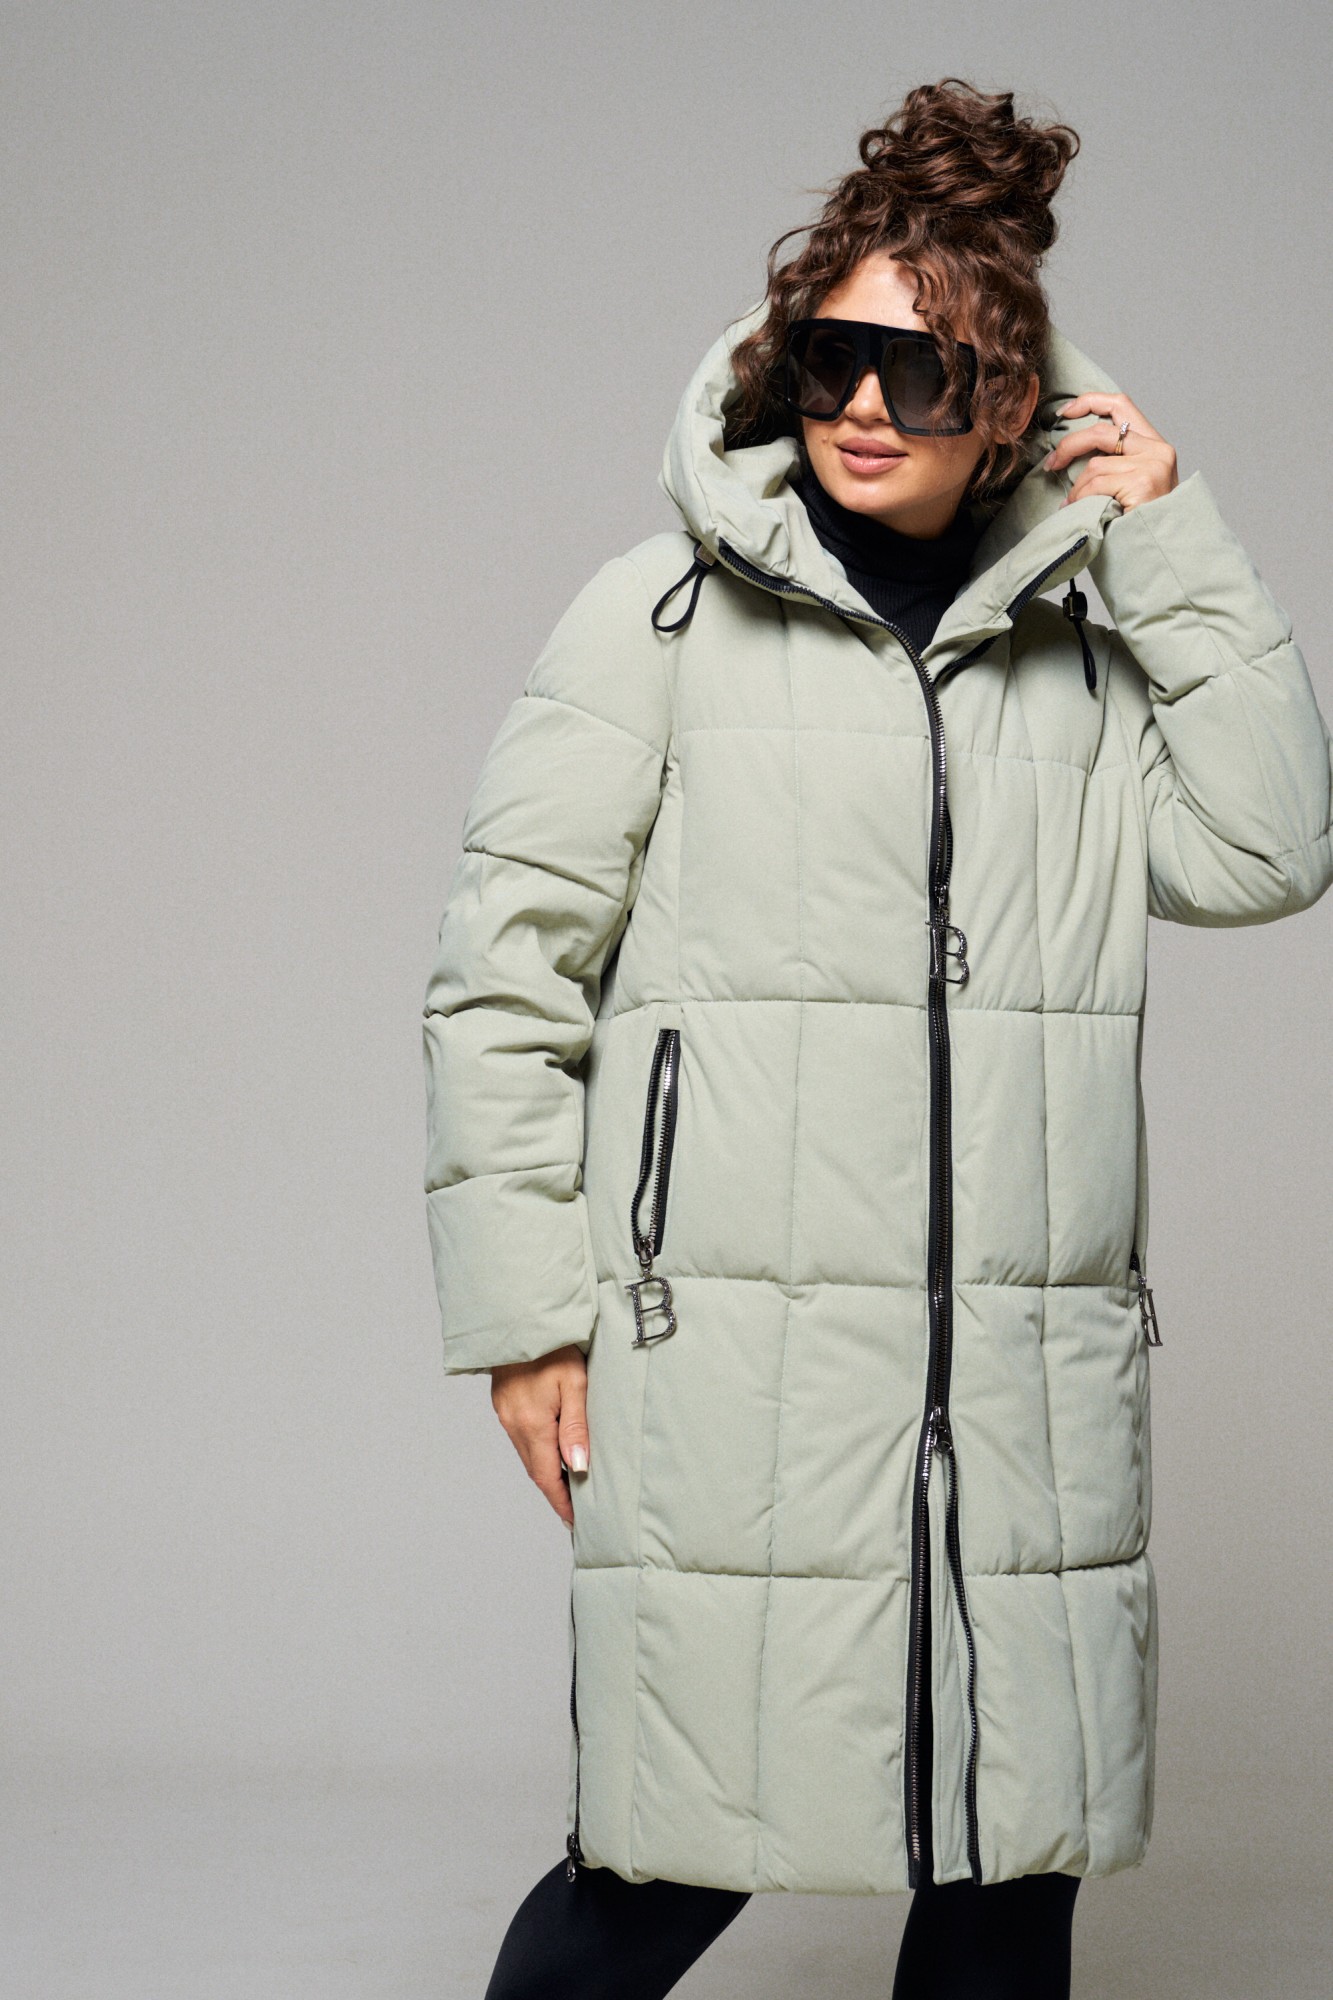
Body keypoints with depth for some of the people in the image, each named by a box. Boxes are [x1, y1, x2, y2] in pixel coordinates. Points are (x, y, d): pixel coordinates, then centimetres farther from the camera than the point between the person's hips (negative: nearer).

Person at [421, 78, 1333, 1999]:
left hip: (1029, 1373, 4)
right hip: (733, 1351, -3)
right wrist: (524, 1312, -3)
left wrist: (1178, 552, 2)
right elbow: (507, 970, 2)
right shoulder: (667, 614, 4)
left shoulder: (1079, 652, 14)